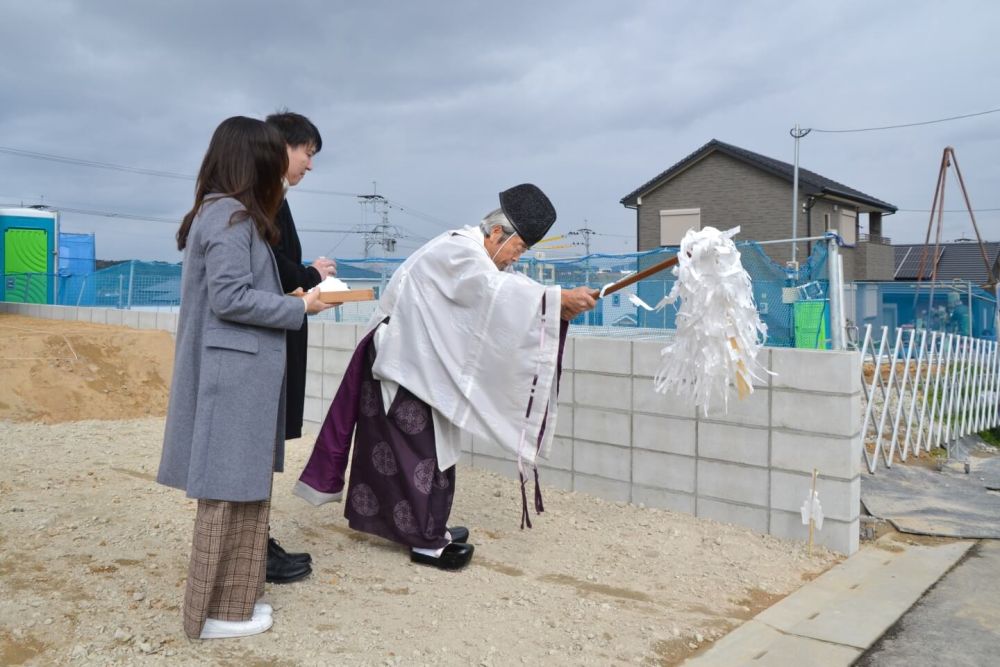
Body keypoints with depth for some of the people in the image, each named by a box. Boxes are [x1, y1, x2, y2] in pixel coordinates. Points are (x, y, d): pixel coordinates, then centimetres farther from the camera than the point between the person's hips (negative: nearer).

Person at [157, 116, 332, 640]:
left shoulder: (218, 214, 15)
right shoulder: (232, 216, -14)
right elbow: (231, 298, -19)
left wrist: (296, 292, 8)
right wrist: (301, 307, -11)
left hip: (235, 375, 10)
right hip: (234, 377, -10)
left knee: (238, 489, 15)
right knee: (229, 491, 0)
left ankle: (229, 599, 26)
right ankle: (215, 610, 13)